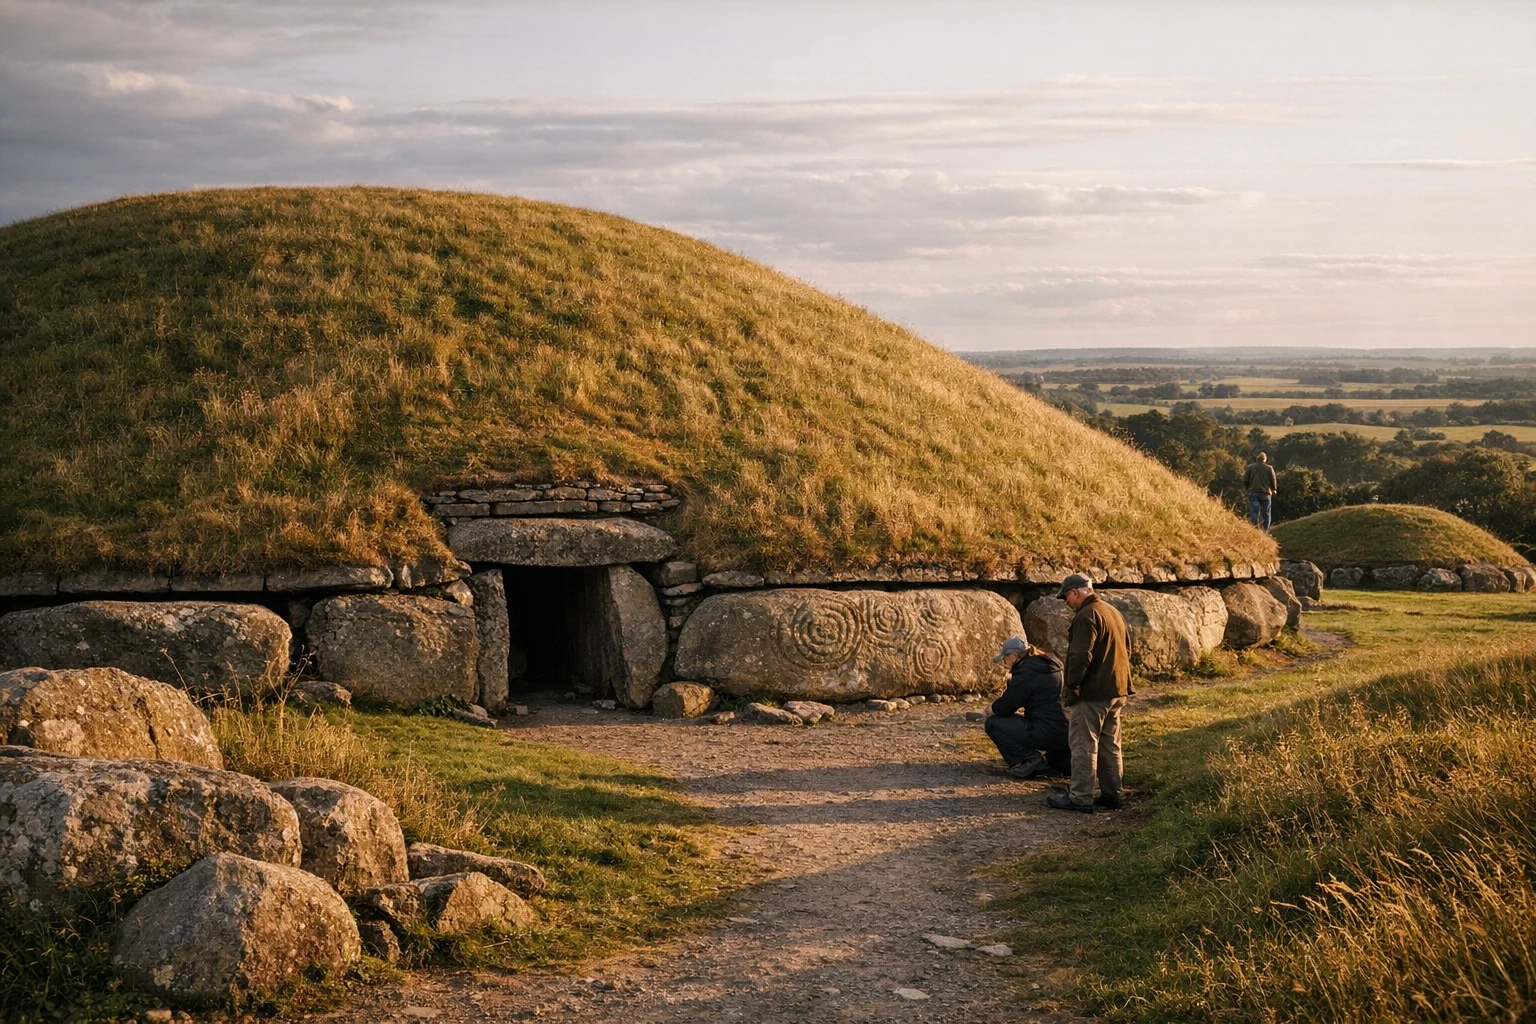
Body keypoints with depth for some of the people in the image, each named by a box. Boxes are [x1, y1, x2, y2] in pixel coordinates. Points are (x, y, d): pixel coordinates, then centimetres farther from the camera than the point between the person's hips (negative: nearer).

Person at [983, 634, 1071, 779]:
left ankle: (1030, 759, -8)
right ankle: (1065, 759, 19)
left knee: (993, 723, -2)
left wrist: (992, 708, 12)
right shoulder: (1050, 664, 16)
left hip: (1048, 733, -9)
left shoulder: (1025, 672, -11)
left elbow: (1005, 708, -8)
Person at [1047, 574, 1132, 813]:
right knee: (1109, 745, 15)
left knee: (1084, 745, -5)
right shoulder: (1113, 612, 15)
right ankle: (1113, 794, 19)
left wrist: (1071, 685, -14)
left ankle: (1080, 797, -3)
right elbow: (1126, 650, 22)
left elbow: (1080, 656, -24)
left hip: (1092, 694, -10)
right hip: (1116, 690, 10)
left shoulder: (1086, 616, -16)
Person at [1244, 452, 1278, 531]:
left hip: (1253, 493, 0)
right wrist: (1274, 490, 22)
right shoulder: (1269, 468, 1)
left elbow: (1245, 480, 2)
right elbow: (1273, 481, 4)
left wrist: (1247, 489, 20)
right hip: (1266, 493, 0)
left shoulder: (1250, 467, 3)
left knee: (1254, 513, -4)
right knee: (1266, 513, 6)